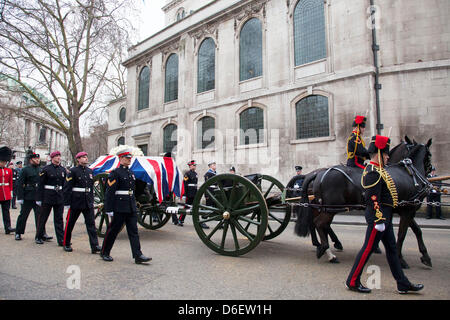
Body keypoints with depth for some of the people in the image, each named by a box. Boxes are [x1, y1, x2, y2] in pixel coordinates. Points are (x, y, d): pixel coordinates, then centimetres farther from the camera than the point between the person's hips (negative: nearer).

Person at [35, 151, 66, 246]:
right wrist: (39, 198, -9)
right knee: (43, 218, 10)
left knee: (59, 219, 5)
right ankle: (39, 237, 26)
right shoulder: (46, 169, -4)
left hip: (59, 198, 4)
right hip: (47, 197, -3)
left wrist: (65, 198, 8)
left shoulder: (63, 170, 8)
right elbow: (40, 184, -6)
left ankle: (61, 240, 8)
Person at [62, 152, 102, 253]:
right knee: (70, 223, 9)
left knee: (91, 224, -2)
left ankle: (94, 246, -3)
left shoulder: (90, 171, 12)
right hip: (76, 202, -4)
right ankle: (66, 244, 27)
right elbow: (67, 188, -8)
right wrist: (67, 203, -11)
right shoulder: (73, 171, -5)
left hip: (88, 203, 5)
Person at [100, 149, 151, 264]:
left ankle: (138, 255, 6)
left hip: (131, 208, 7)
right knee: (113, 230, 7)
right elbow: (109, 192, -14)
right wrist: (109, 210, -17)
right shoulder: (115, 173, -10)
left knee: (134, 231, 4)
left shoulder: (130, 173, 13)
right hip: (119, 208, -7)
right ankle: (104, 253, 26)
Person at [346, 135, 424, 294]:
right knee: (368, 249, -3)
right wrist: (379, 220, -24)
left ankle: (403, 284, 27)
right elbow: (373, 199, -24)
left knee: (391, 249, 16)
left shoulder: (377, 170, 15)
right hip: (379, 217, -11)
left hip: (385, 216, 11)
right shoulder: (373, 172, -19)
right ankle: (352, 281, 9)